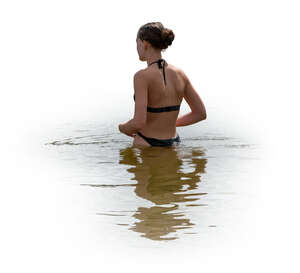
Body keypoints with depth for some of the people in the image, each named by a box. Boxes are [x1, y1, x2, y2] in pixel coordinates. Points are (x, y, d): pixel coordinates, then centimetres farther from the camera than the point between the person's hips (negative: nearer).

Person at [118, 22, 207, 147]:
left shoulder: (142, 76, -15)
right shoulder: (180, 74, 3)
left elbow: (139, 123, -23)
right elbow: (200, 113, 9)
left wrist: (122, 128, -1)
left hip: (147, 145, -6)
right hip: (173, 143, 6)